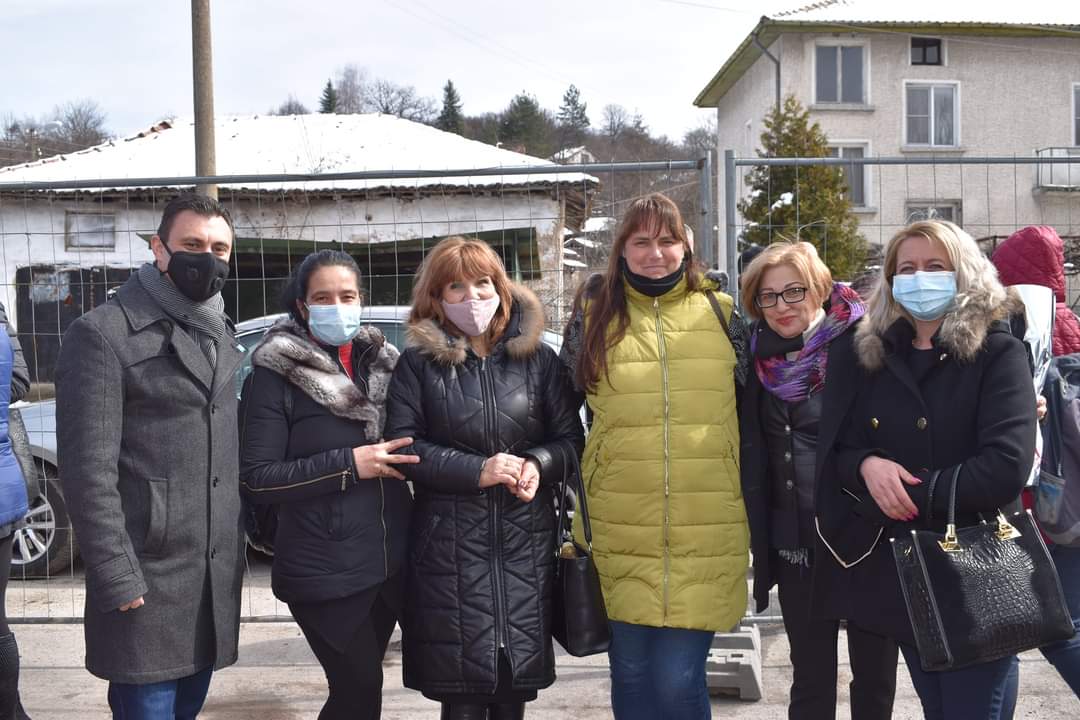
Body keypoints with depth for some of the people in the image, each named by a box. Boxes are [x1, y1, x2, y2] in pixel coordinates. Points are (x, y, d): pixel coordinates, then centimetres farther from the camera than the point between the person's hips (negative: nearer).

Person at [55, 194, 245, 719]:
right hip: (146, 578, -7)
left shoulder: (221, 337, 13)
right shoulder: (102, 334, -11)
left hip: (217, 575, 7)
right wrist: (116, 579, -18)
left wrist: (239, 545, 14)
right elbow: (88, 468, -15)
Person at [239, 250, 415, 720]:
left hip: (391, 560, 5)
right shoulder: (275, 374, -9)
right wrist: (348, 465, -20)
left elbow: (409, 446, 17)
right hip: (324, 571, -5)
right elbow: (254, 478, -14)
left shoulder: (381, 362, 7)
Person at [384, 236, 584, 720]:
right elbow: (402, 447, -4)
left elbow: (570, 438, 9)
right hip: (450, 546, -2)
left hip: (525, 542, 2)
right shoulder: (418, 363, 3)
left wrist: (539, 465, -12)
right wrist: (477, 471, -14)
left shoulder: (537, 357, 8)